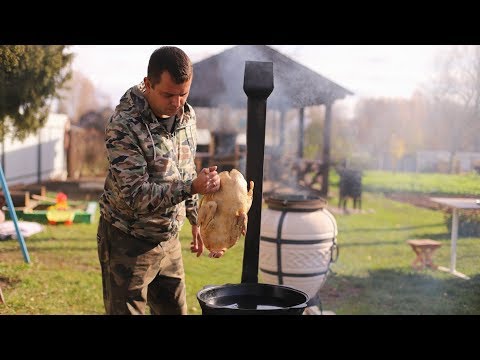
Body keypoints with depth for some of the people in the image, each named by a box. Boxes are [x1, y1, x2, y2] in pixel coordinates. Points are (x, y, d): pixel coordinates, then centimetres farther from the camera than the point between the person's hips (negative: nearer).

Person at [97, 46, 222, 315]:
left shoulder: (186, 115, 0)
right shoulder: (123, 125, -22)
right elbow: (135, 195, -27)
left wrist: (196, 220, 16)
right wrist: (192, 188, -36)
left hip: (168, 238, 7)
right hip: (128, 242, -6)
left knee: (176, 310, 16)